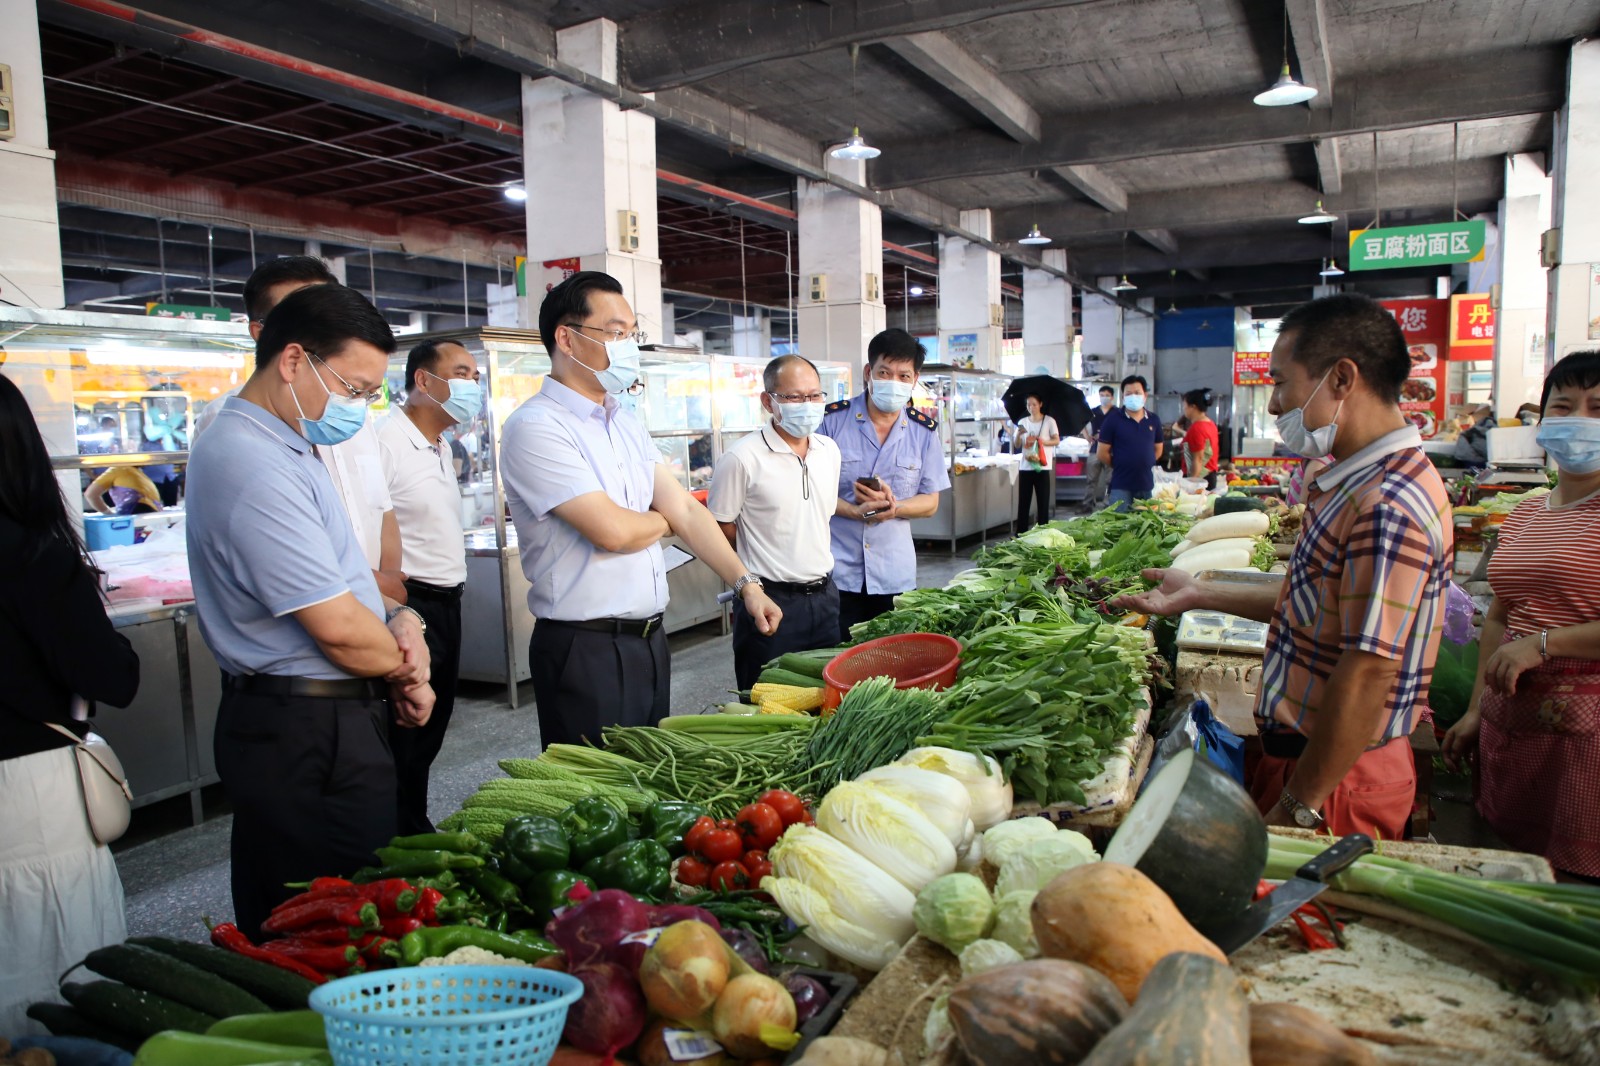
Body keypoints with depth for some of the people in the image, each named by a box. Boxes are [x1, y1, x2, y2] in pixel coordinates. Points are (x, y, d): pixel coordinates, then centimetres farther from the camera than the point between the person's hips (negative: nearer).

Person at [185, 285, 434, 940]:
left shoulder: (276, 446, 12)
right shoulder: (257, 468, -22)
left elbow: (329, 580, 19)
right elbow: (339, 629, -24)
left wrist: (398, 617, -1)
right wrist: (409, 671, -3)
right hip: (309, 735, -10)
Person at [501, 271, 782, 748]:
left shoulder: (626, 423, 11)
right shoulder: (535, 427, -15)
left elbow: (685, 508, 8)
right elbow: (612, 530, -22)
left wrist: (746, 584, -1)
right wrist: (662, 522, -1)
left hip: (649, 638, 8)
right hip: (585, 650, -8)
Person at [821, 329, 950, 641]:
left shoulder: (925, 430, 4)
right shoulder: (832, 419, -4)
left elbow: (930, 502, 6)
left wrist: (892, 507, -15)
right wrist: (855, 511, -18)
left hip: (895, 574, 3)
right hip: (836, 568, -2)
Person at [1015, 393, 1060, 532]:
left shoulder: (1049, 421, -1)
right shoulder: (1023, 422, 8)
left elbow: (1057, 441, -3)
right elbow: (1017, 446, 6)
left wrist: (1040, 441, -17)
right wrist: (1019, 434, -14)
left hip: (1042, 467, -3)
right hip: (1025, 467, 3)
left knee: (1043, 503, 1)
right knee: (1023, 502, 4)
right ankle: (1021, 534, 8)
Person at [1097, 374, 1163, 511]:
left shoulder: (1153, 420, 6)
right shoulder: (1113, 419, -6)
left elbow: (1158, 449, 18)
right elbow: (1103, 453, -5)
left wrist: (1145, 464, 9)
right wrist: (1120, 466, 2)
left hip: (1147, 485, 4)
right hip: (1121, 486, -4)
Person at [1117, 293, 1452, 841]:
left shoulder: (1389, 507, -25)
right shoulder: (1355, 481, 8)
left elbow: (1367, 674, -27)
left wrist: (1297, 807, -21)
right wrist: (1201, 594, 18)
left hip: (1341, 776, -9)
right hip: (1297, 750, 9)